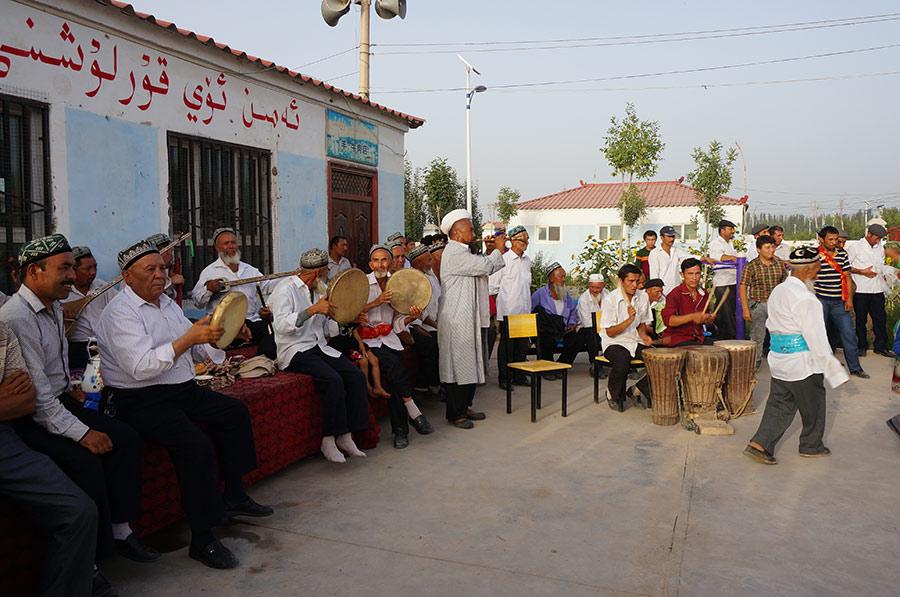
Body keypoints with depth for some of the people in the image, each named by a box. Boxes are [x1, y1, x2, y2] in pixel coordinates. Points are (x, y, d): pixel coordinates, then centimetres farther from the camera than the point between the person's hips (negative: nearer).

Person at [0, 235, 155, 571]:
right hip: (28, 420, -9)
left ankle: (120, 530, -2)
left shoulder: (53, 307, 11)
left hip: (57, 404, 9)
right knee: (85, 460, -27)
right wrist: (81, 433, -22)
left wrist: (66, 389, 10)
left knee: (125, 438, -8)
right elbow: (36, 394, -23)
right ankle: (94, 555, -12)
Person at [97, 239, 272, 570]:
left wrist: (225, 334, -1)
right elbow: (141, 367, -26)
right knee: (195, 444, -28)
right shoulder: (121, 312, -13)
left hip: (182, 388, 10)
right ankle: (202, 539, -17)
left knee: (235, 411, 7)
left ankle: (233, 497, 16)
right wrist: (189, 338, -32)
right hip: (142, 401, -9)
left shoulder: (167, 303, 14)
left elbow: (198, 351, 17)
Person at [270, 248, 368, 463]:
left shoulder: (319, 290, 17)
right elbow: (281, 325, -23)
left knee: (357, 376, -15)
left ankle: (345, 436, -9)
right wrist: (313, 309, -29)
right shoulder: (286, 288, -8)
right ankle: (328, 440, -17)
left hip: (320, 348, 8)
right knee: (334, 380, -30)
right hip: (295, 352, -7)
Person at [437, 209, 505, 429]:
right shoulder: (454, 253, -15)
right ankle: (455, 413, 3)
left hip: (466, 317, 10)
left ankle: (464, 406, 22)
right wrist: (498, 250, -1)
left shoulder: (461, 252, 19)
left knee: (469, 363, 13)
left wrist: (489, 252, 11)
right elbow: (486, 267, -18)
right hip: (456, 318, -10)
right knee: (458, 363, -5)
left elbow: (481, 267, 24)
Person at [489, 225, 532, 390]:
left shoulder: (527, 260, 12)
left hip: (524, 311, 6)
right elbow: (493, 287, -5)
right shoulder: (503, 260, -8)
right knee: (506, 346, 1)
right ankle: (504, 379, 11)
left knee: (522, 345, 10)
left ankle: (519, 377, 22)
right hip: (507, 312, -6)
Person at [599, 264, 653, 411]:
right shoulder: (611, 299, -12)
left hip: (636, 342, 5)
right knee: (622, 364, -36)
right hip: (615, 343, -5)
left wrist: (644, 335, -4)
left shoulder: (643, 297, 6)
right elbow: (610, 332, -11)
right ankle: (613, 395, -3)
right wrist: (629, 320, -24)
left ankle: (637, 390, 5)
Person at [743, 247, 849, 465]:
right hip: (802, 363, -8)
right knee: (813, 406, 13)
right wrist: (833, 369, -15)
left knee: (779, 404, 12)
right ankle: (811, 446, 30)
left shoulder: (778, 291, 8)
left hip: (778, 360, 8)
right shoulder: (805, 299, -20)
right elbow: (816, 338, -20)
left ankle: (760, 444, 4)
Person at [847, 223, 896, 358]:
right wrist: (862, 272, -12)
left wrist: (893, 272, 4)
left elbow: (881, 266, 21)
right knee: (861, 320, 4)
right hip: (861, 291, -5)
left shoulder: (880, 247, 13)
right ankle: (862, 346, 17)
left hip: (877, 290, 5)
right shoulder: (855, 247, -4)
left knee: (880, 318, 6)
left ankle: (880, 346, 18)